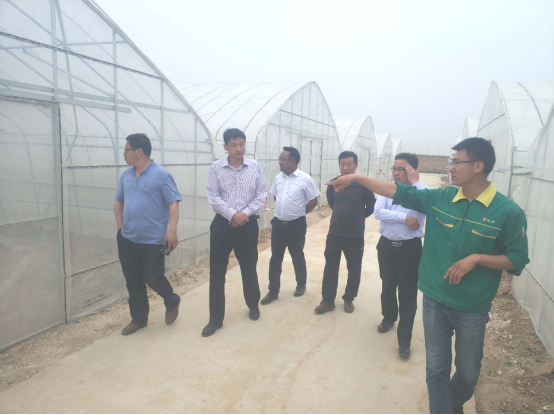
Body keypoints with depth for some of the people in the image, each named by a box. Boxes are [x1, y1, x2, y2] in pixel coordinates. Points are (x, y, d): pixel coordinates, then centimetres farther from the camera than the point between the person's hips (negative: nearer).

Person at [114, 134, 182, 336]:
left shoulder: (161, 175, -12)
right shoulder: (126, 175, 8)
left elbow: (173, 203, -14)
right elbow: (118, 201, 19)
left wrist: (172, 231, -22)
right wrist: (120, 226, 11)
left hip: (153, 240, -6)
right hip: (127, 239, 6)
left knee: (153, 278, 0)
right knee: (133, 282, 12)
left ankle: (172, 302, 30)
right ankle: (139, 318, 28)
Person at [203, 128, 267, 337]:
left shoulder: (255, 167, 1)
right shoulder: (216, 168, -3)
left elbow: (261, 195, -1)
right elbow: (213, 197, -7)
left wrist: (245, 213, -13)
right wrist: (232, 214, -17)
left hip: (248, 224, 1)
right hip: (222, 224, -1)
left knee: (249, 268, 14)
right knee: (217, 272, 3)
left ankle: (253, 306, 38)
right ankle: (216, 318, 16)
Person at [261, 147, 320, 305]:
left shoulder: (305, 179, -13)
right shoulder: (278, 177, 3)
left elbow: (313, 201, -6)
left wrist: (298, 213, 3)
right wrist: (284, 211, 9)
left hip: (296, 225, -4)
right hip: (278, 224, 5)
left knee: (297, 257, 12)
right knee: (275, 258, 8)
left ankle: (301, 285, 34)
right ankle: (273, 291, 20)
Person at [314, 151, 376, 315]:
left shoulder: (363, 185, -13)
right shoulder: (333, 184, -3)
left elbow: (372, 207, 1)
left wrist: (357, 218, 9)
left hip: (355, 236, -2)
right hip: (334, 234, 3)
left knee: (354, 270, 11)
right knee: (330, 268, 8)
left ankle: (349, 299, 30)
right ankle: (328, 300, 21)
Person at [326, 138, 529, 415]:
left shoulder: (508, 212, -13)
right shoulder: (440, 198, -3)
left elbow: (517, 260, -7)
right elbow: (399, 192, -1)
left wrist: (476, 258, -22)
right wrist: (356, 178, -3)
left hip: (472, 308, -2)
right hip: (434, 300, 2)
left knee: (468, 372, 19)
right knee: (436, 368, 14)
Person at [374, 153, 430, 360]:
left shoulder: (423, 191, -8)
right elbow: (378, 212, -14)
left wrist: (413, 182, -25)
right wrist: (405, 217, -22)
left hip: (410, 248, -3)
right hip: (387, 245, 3)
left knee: (408, 294, 2)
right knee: (388, 287, 20)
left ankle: (404, 340, 13)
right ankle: (389, 318, 45)